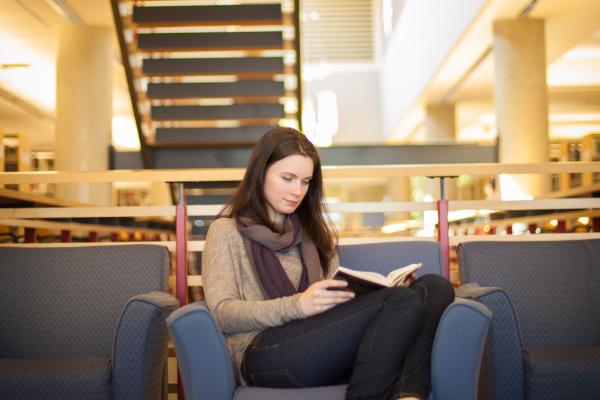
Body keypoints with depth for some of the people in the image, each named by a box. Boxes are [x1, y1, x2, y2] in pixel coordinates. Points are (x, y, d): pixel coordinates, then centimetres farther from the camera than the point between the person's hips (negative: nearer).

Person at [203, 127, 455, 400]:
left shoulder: (311, 229, 26)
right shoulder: (226, 231, 9)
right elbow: (221, 314, -3)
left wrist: (369, 290, -2)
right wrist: (297, 306, -18)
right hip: (266, 353, -6)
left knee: (435, 287, -19)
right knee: (403, 302, -26)